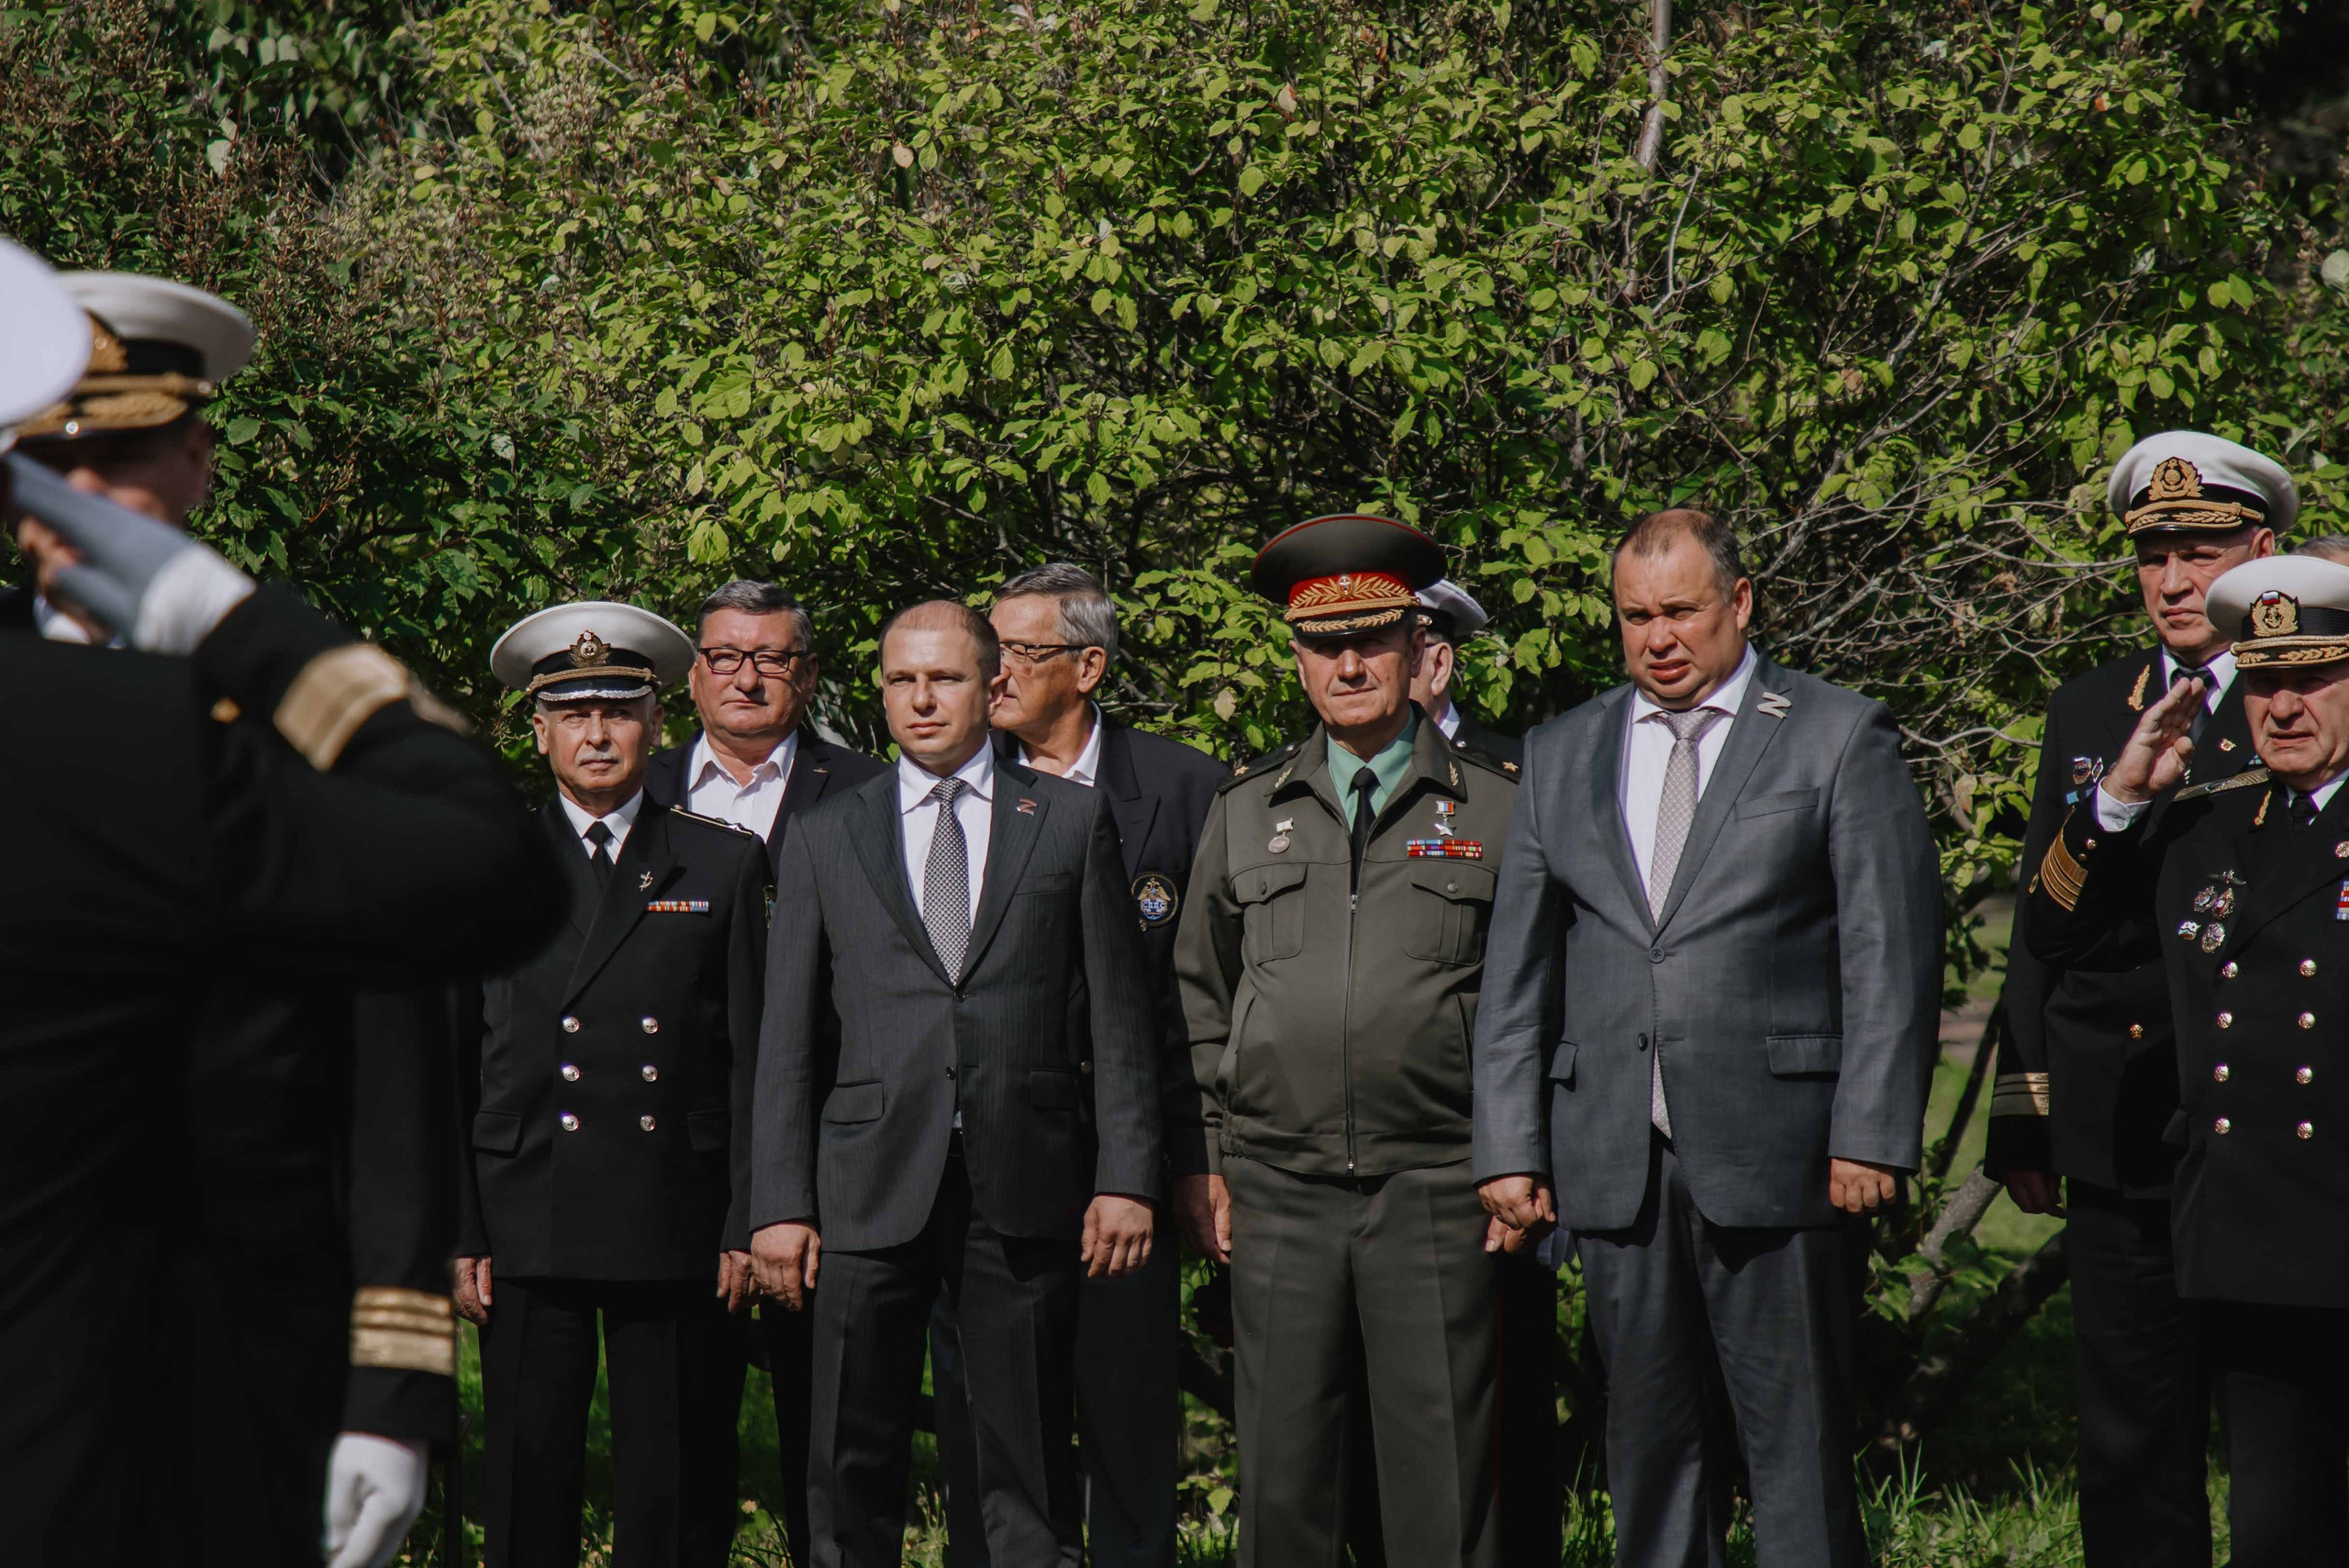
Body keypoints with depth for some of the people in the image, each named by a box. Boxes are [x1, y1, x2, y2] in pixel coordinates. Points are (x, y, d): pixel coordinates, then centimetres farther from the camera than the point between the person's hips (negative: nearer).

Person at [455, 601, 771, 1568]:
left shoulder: (725, 865, 9)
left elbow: (753, 1055, 7)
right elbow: (447, 1069, 7)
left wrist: (748, 1223, 0)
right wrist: (459, 1233, 0)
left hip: (678, 1227, 0)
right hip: (528, 1225, 0)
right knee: (530, 1484, 2)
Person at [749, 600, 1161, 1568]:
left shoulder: (1072, 820, 9)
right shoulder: (824, 838, 11)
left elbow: (1119, 1017, 7)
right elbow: (788, 1041, 9)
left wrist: (1125, 1178, -2)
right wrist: (780, 1204, 1)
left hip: (1026, 1195, -1)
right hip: (871, 1188, 1)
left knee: (1030, 1476, 3)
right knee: (851, 1470, 1)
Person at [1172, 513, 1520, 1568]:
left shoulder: (1497, 806, 5)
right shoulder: (1245, 810, 12)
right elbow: (1199, 997, 16)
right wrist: (1196, 1163, 9)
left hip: (1438, 1192, -2)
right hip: (1278, 1189, 2)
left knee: (1443, 1483, -1)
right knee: (1281, 1479, 3)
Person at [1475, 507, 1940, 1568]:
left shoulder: (1842, 740, 2)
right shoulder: (1562, 754, 14)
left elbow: (1893, 954, -3)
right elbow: (1517, 969, 13)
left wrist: (1870, 1135, -11)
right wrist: (1509, 1147, 5)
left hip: (1776, 1155, -4)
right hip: (1615, 1166, 4)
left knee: (1800, 1453, -2)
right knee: (1648, 1444, 8)